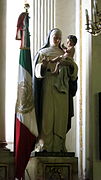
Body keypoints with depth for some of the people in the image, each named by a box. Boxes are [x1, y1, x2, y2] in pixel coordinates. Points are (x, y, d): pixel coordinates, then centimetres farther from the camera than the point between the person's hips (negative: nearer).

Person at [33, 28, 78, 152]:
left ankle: (59, 145, 0)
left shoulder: (64, 54, 19)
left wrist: (72, 65, -10)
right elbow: (38, 71, -4)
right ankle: (45, 145, -9)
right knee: (48, 115, -10)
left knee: (61, 116, -2)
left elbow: (71, 72, 11)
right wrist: (43, 65, -26)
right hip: (48, 88, -4)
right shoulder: (43, 53, 8)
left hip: (62, 89, 4)